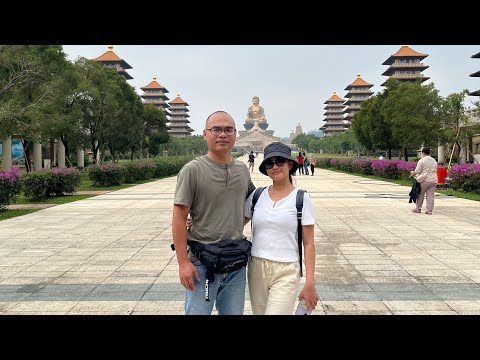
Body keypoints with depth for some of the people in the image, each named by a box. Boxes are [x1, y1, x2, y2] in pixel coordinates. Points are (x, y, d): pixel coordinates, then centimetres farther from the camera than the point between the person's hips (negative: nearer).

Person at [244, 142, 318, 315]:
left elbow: (308, 244, -4)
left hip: (286, 272, -4)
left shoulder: (301, 199, -4)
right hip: (257, 268, 4)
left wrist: (309, 283, -8)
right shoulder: (257, 196, 5)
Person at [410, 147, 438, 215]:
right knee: (430, 195, 4)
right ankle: (429, 210, 3)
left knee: (420, 194, 8)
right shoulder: (434, 161, 14)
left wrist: (413, 173, 12)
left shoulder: (422, 160, -6)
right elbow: (435, 170, 18)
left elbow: (417, 171, -7)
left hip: (425, 180, -5)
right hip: (434, 180, 5)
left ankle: (418, 209, 15)